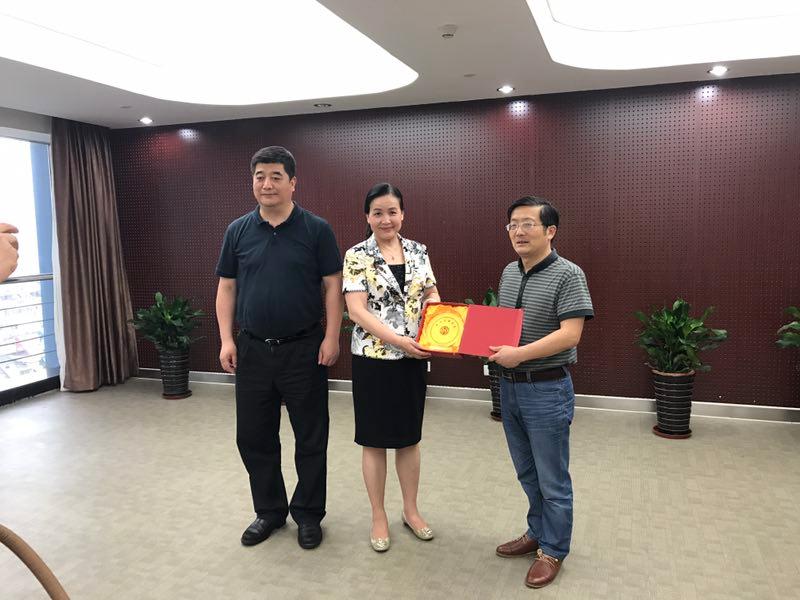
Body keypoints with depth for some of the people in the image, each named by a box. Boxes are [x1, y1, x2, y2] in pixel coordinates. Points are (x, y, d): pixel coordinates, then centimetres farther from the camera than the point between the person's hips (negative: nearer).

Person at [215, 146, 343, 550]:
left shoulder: (316, 229, -3)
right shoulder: (238, 231, 5)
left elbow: (333, 286, -3)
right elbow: (226, 288, 8)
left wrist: (331, 337, -10)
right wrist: (226, 339, 0)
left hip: (304, 350, -3)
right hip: (253, 350, 3)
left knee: (311, 439, 7)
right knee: (254, 437, 12)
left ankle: (308, 514, 26)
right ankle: (269, 511, 31)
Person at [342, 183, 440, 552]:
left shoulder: (418, 251, 6)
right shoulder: (357, 256, -7)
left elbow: (431, 296, 9)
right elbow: (356, 310, -14)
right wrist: (398, 340, -23)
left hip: (414, 358, 4)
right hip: (373, 358, -3)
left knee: (409, 437, 15)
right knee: (375, 440, 8)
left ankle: (411, 510, 32)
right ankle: (379, 517, 25)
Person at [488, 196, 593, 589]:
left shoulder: (567, 275, -15)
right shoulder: (508, 273, 9)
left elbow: (570, 334, -21)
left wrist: (520, 354, -27)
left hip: (547, 390, -7)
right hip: (509, 386, 7)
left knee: (552, 480, 8)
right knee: (527, 473, 21)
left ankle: (553, 550, 26)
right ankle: (537, 532, 40)